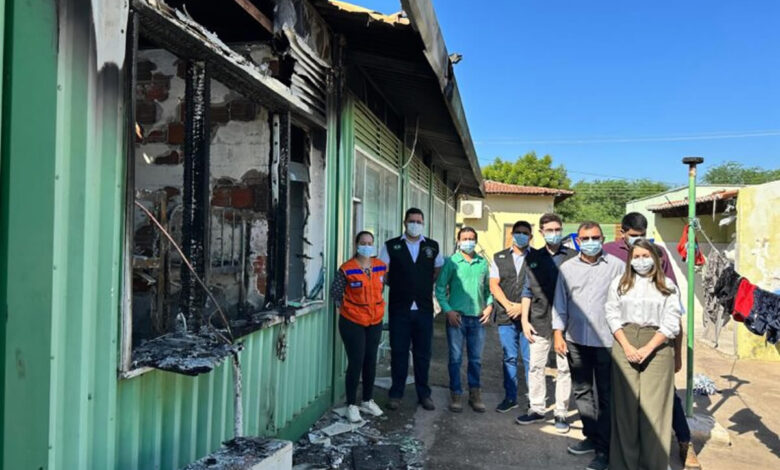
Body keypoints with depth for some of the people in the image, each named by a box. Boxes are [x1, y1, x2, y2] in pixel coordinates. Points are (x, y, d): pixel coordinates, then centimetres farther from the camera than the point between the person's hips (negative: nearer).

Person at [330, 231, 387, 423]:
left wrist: (375, 306, 12)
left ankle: (368, 401, 28)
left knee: (371, 361, 12)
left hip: (375, 322, 5)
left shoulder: (381, 267, 1)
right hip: (352, 322, -5)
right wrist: (345, 309, -1)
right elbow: (335, 292, -4)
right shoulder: (346, 269, -13)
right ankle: (351, 405, 11)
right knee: (356, 362, -3)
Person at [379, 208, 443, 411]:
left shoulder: (432, 246, 7)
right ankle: (396, 394, 16)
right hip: (399, 309, -1)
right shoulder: (391, 246, 2)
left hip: (424, 309, 2)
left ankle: (424, 394, 21)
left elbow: (439, 268, 19)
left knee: (423, 353, 9)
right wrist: (396, 286, 1)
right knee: (398, 352, 5)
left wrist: (427, 284, 8)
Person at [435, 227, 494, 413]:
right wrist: (448, 310, -10)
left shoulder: (483, 263, 8)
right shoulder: (451, 262, -2)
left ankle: (474, 394, 23)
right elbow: (440, 288, -3)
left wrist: (489, 305, 1)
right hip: (456, 316, -3)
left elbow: (488, 287, 16)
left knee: (476, 359, 10)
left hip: (478, 317, 3)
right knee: (455, 358, 4)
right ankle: (455, 394, 15)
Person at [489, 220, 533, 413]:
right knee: (509, 358, 9)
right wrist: (508, 305, -8)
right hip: (506, 317, 2)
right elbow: (494, 285, 5)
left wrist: (523, 307, -12)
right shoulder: (499, 258, 12)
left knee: (530, 358, 0)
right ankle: (510, 397, 18)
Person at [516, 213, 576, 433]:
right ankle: (536, 408, 22)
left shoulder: (572, 257, 1)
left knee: (564, 368, 5)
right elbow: (528, 290, 10)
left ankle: (561, 413, 17)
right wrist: (524, 320, 5)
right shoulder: (533, 257, 8)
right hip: (539, 322, 2)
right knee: (536, 367, 8)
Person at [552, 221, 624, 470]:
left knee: (605, 395, 3)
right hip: (575, 339, 4)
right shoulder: (567, 267, 7)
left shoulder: (616, 266, -2)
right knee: (582, 390, 14)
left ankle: (604, 448, 14)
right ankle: (591, 436, 30)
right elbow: (559, 301, 9)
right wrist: (558, 333, 4)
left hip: (606, 340, -4)